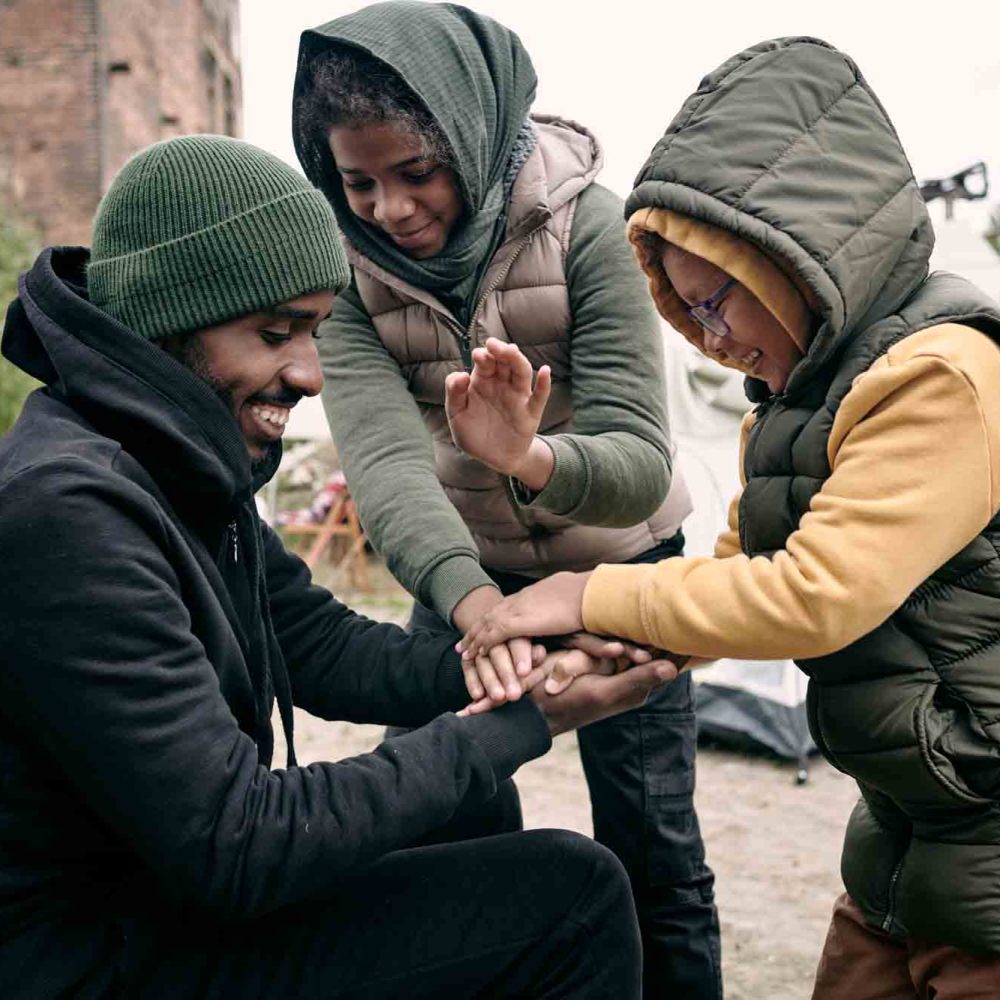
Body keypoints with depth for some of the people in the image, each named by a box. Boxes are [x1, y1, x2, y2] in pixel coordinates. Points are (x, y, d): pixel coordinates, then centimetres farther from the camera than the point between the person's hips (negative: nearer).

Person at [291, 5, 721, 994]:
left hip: (614, 557, -2)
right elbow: (382, 451, -32)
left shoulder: (581, 224, -25)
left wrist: (533, 457, -53)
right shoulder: (346, 263, -17)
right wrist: (471, 597, -50)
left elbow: (639, 458, -31)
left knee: (650, 842, 2)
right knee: (456, 826, 5)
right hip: (461, 566, 2)